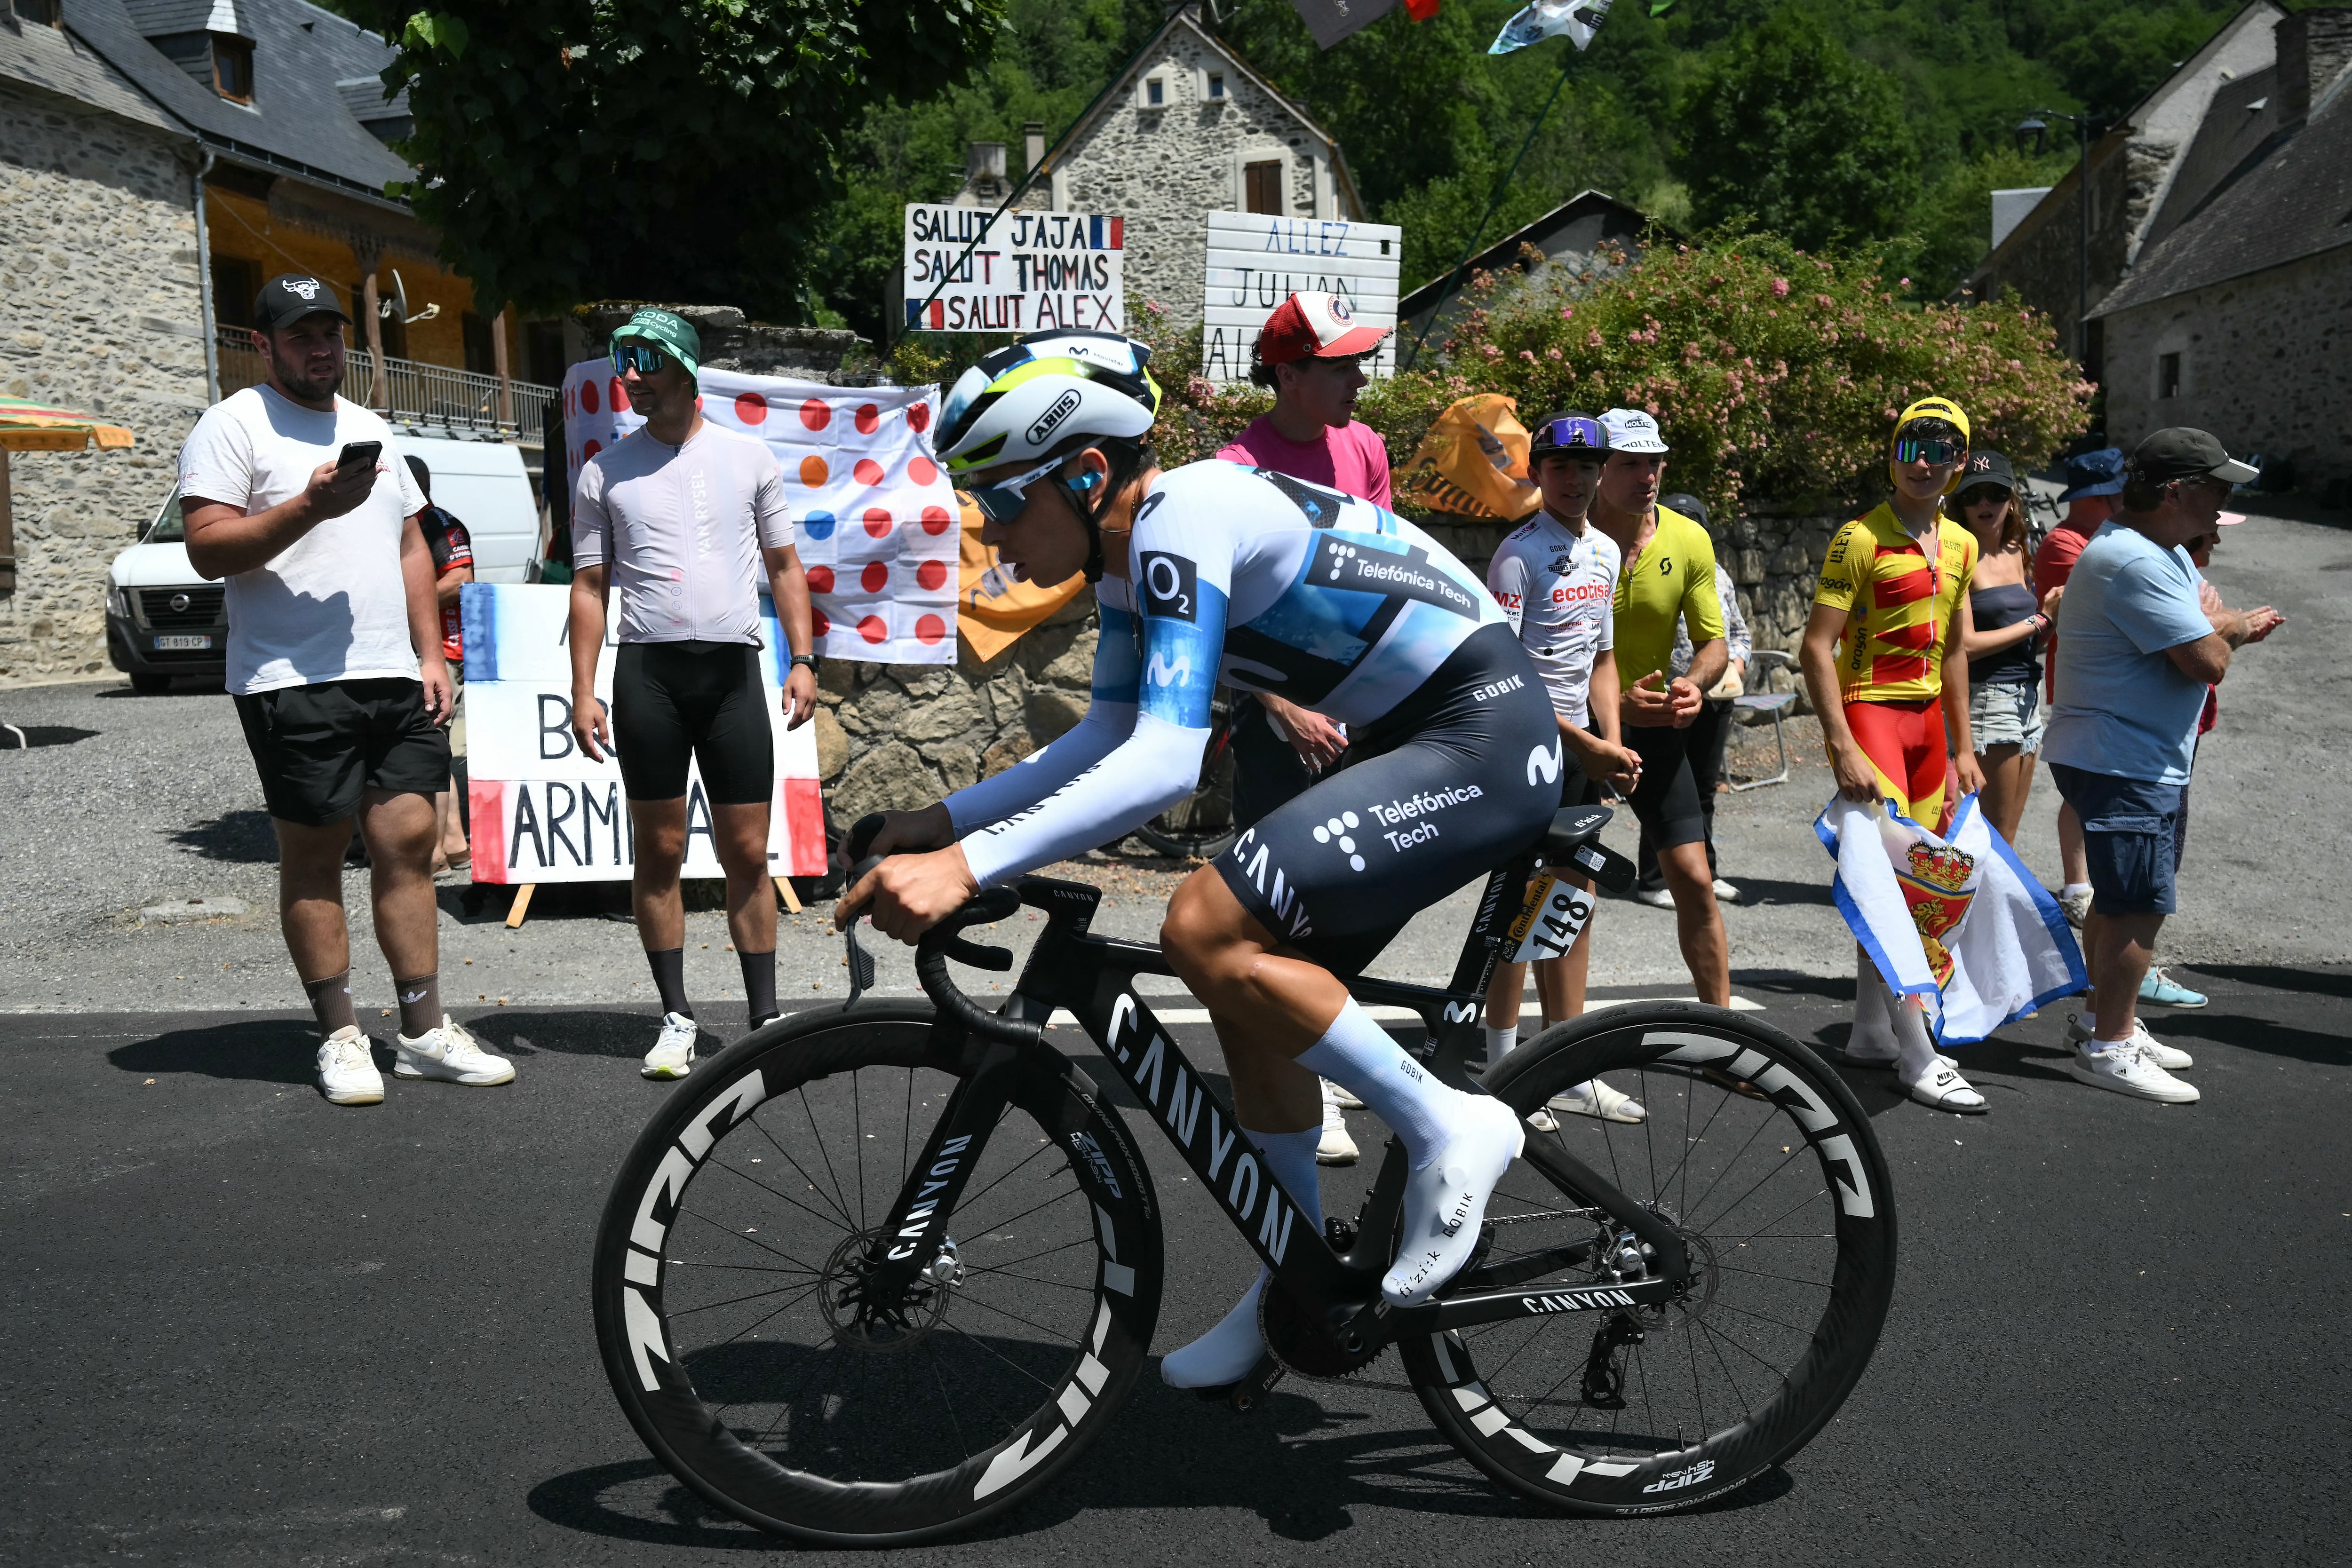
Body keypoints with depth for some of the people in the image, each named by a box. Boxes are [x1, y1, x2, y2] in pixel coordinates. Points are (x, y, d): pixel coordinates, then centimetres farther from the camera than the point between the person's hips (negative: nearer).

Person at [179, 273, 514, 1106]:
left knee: (409, 842, 3)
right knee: (314, 860, 1)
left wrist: (430, 653, 12)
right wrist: (312, 506, -20)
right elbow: (208, 549, -10)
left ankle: (424, 1031, 9)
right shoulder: (234, 426, -1)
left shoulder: (372, 429, 20)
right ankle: (340, 1037, 10)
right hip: (294, 685, -6)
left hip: (394, 678, 6)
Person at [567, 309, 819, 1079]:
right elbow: (589, 585, 9)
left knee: (746, 852, 1)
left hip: (732, 668, 0)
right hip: (647, 670, 0)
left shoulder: (749, 457, 8)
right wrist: (583, 691, 1)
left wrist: (803, 659, 1)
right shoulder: (605, 471, 8)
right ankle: (677, 1016, 12)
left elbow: (784, 565, 12)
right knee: (659, 850, 3)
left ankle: (765, 1015, 10)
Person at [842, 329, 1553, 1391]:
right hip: (1410, 743, 10)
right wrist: (943, 817, 8)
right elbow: (1109, 739, 17)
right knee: (1259, 999, 12)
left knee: (1207, 934, -23)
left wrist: (967, 866, -36)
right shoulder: (1127, 552, 8)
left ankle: (1449, 1128, -6)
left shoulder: (1183, 517, -21)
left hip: (1482, 739, -10)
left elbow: (1166, 761, -31)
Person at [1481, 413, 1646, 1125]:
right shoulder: (1518, 556, -13)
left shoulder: (1605, 552, 11)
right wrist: (1584, 744, -18)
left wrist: (1612, 743, 3)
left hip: (1579, 742, 8)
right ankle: (1502, 1070, 7)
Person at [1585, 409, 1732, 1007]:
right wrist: (1615, 703, -28)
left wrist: (1692, 684, -20)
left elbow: (1714, 642, 3)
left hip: (1655, 725, 3)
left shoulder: (1689, 541, -5)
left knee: (1694, 880, 0)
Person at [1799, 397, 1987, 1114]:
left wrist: (1963, 748, 16)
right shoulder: (1860, 539, -10)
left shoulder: (1961, 545, 12)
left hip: (1927, 718, 7)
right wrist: (1842, 748, -21)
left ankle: (1870, 1032, 20)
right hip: (1869, 712, -7)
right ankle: (1918, 1056, -8)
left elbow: (1953, 651, 19)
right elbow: (1816, 648, -14)